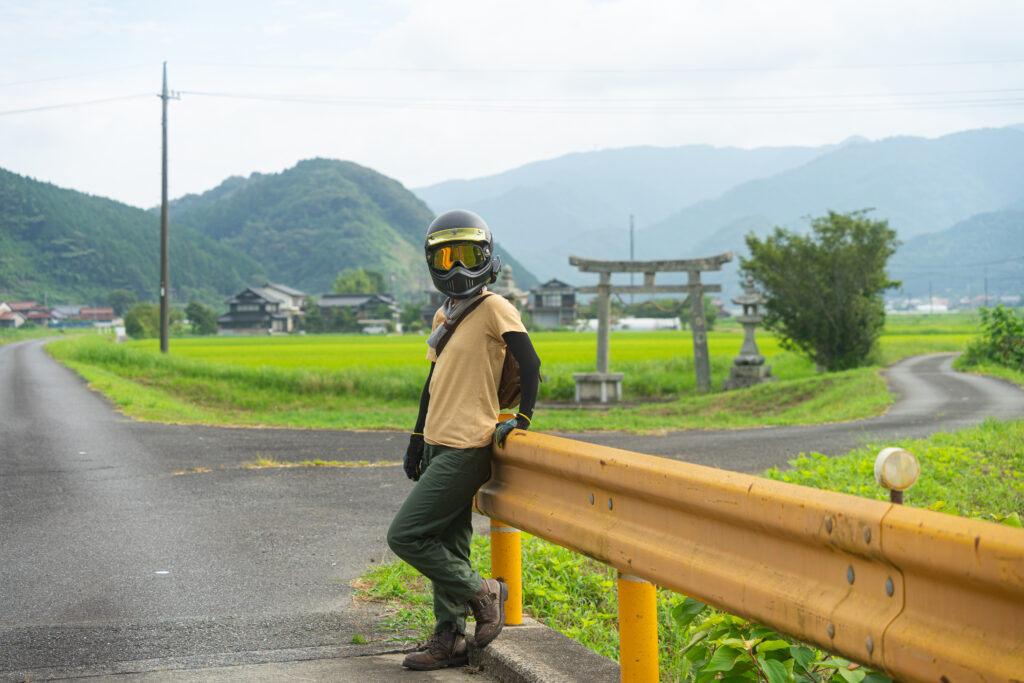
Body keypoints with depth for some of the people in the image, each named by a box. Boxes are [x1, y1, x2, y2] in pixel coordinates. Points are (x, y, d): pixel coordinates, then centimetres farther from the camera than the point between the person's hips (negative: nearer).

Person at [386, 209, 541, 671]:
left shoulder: (494, 309, -9)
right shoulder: (444, 316, 16)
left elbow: (530, 365, -14)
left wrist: (521, 421, -14)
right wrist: (416, 442, 22)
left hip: (465, 450, -8)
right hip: (440, 446, 8)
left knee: (405, 535, -9)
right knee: (447, 550, 11)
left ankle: (483, 592, 4)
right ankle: (449, 642, 18)